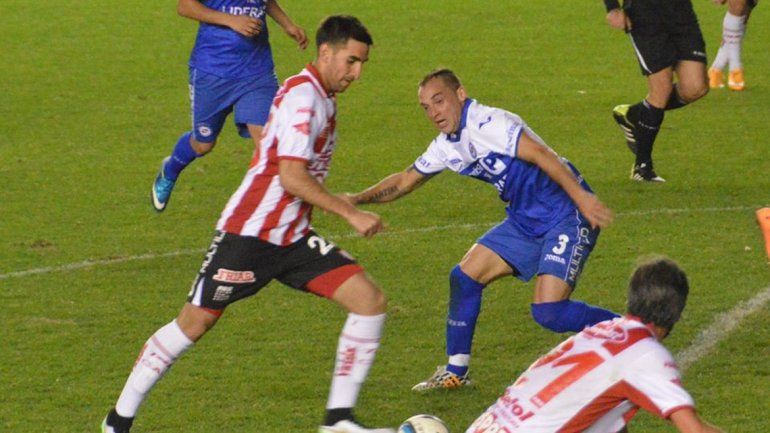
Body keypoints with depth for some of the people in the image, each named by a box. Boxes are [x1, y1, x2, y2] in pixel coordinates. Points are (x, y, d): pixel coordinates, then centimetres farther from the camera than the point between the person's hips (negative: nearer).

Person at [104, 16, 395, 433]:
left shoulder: (321, 98, 13)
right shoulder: (302, 96, -17)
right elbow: (291, 176, -25)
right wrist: (351, 214, -23)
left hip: (293, 237, 9)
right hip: (248, 234, -9)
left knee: (370, 300, -5)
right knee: (194, 324, -1)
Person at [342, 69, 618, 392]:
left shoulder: (488, 124, -19)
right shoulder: (447, 147, 9)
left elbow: (542, 156, -27)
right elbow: (405, 181, 21)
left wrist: (581, 197, -35)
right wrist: (359, 199, 9)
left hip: (566, 215, -9)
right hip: (525, 220, 9)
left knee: (549, 313, -19)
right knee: (464, 278, 9)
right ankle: (455, 373, 22)